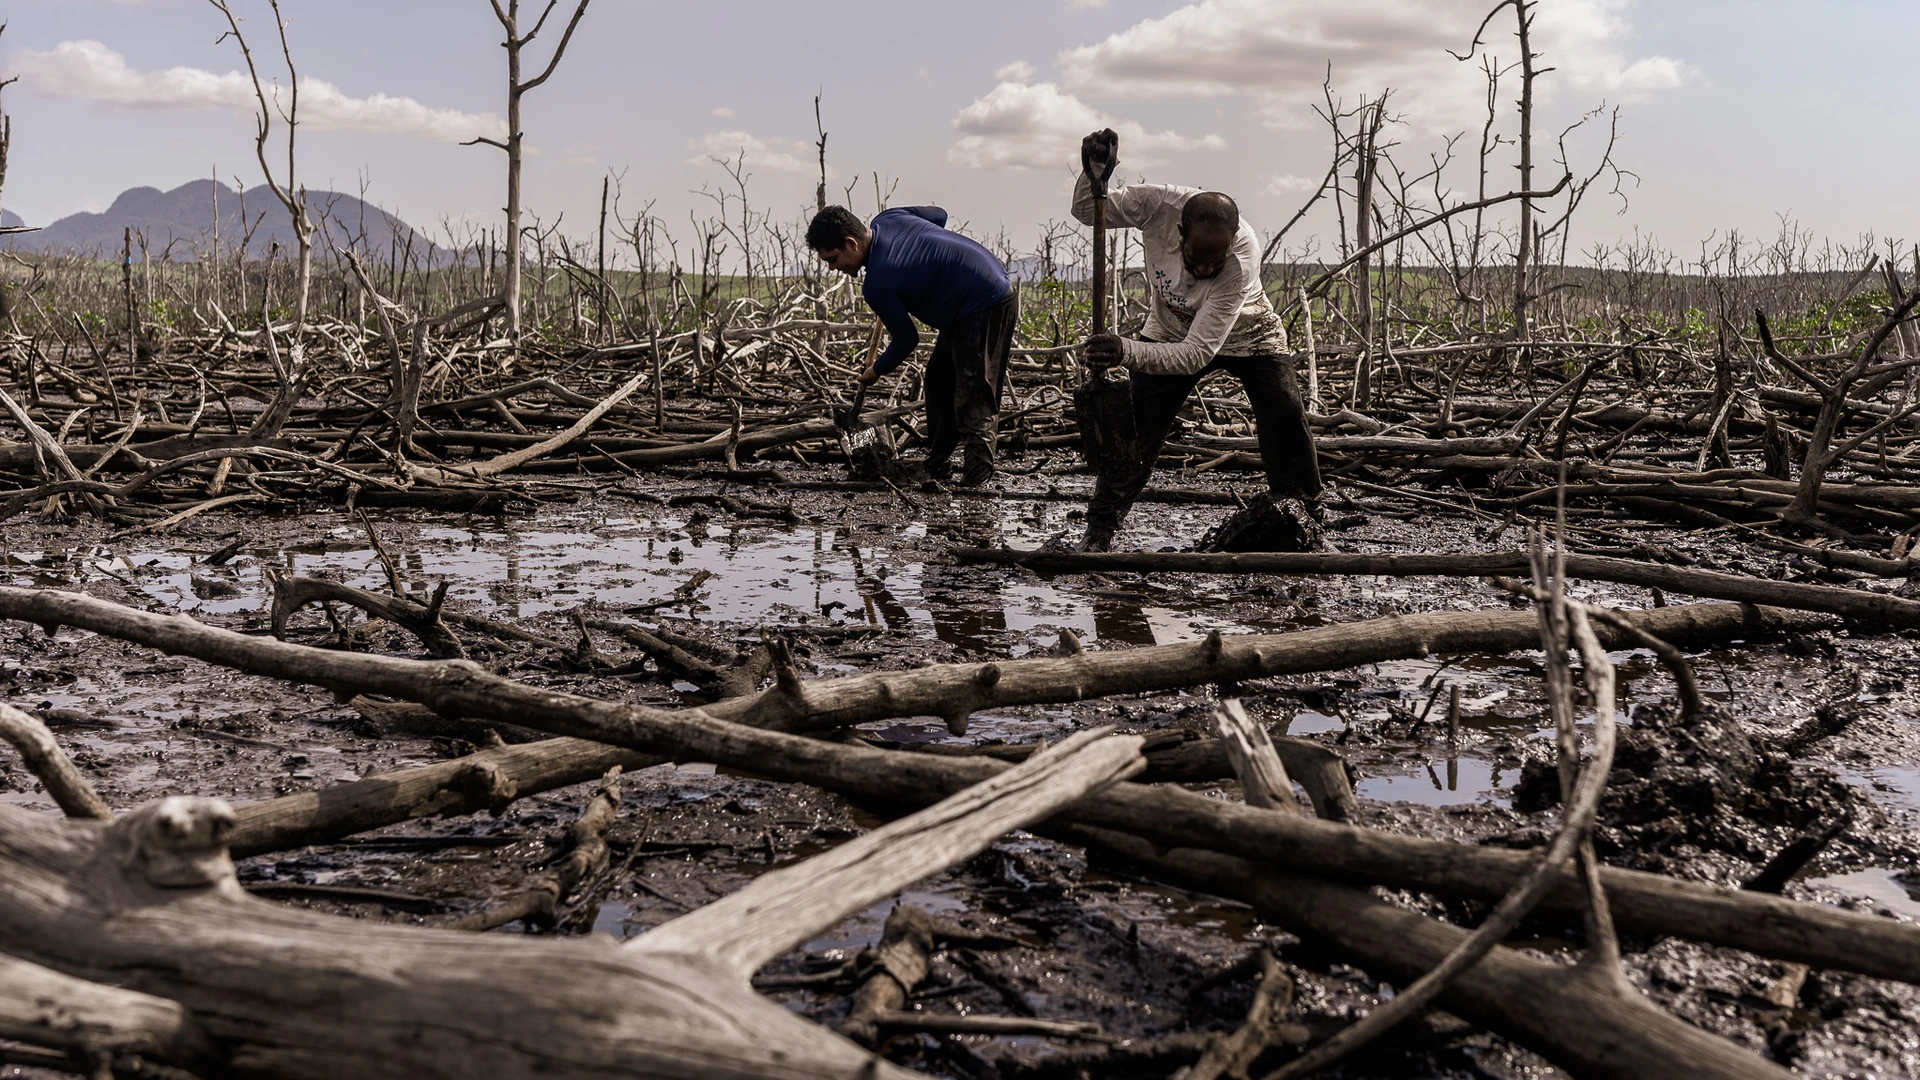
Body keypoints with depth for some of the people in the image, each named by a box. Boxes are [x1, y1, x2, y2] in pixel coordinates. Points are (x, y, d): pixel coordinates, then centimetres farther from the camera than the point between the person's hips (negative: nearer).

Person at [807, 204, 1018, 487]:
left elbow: (907, 340, -11)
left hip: (987, 308, -10)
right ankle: (938, 464, 22)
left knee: (975, 397, -13)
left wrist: (875, 372, 7)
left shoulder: (877, 286, -22)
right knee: (939, 378, 15)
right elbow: (938, 215, 18)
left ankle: (977, 472, -16)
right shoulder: (887, 219, 1)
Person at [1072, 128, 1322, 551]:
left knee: (1286, 417, -14)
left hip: (1245, 335, -2)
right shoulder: (1158, 205, -34)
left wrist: (1127, 352, -58)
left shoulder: (1242, 259, -42)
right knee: (1137, 425, -10)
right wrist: (1094, 171, -37)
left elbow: (1196, 355, -43)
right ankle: (1099, 530, 0)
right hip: (1171, 331, 2)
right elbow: (1088, 213, -14)